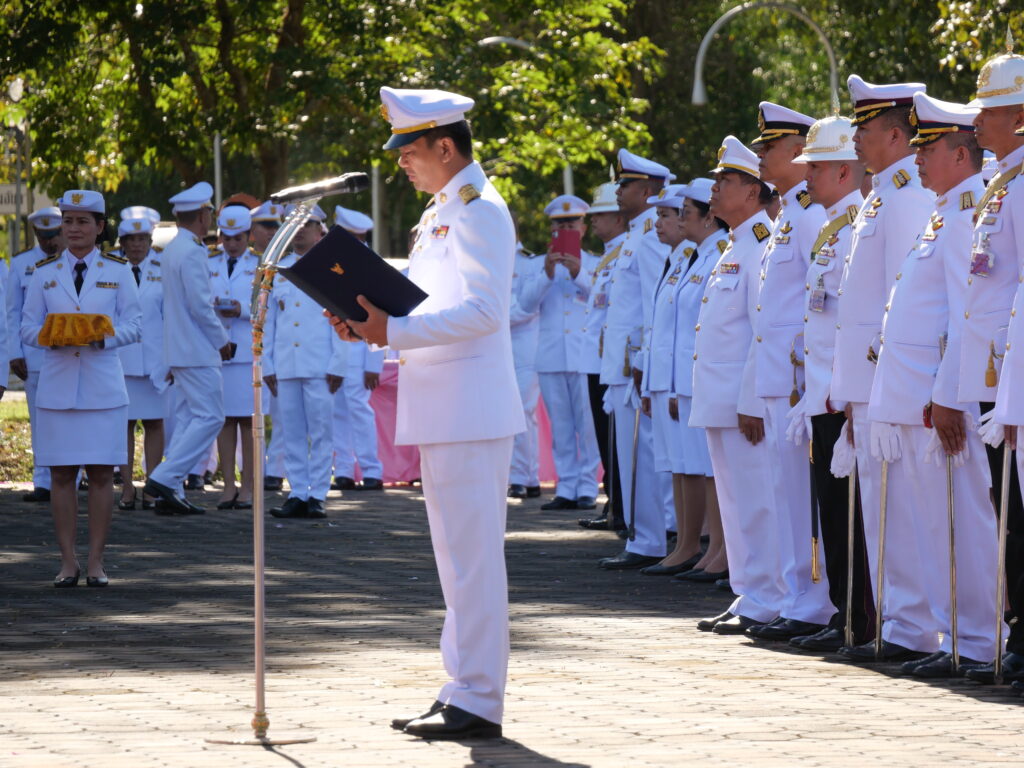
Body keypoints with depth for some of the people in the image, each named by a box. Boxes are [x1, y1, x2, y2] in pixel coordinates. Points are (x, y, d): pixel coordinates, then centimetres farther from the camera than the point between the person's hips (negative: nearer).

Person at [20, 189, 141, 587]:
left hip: (103, 386, -1)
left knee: (101, 475, -1)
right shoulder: (44, 273, 8)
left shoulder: (118, 271, 5)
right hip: (57, 386, 1)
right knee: (62, 475, 0)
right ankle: (67, 562, 6)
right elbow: (28, 328, 6)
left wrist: (102, 336, -17)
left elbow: (133, 325, 2)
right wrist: (53, 337, -15)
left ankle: (96, 562, 4)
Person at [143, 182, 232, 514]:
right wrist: (222, 340, -7)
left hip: (181, 349, 10)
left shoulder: (172, 250, 14)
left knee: (188, 418, 11)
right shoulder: (191, 253, -17)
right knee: (210, 417, -8)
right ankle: (164, 479, -13)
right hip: (197, 351, -10)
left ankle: (170, 493, 8)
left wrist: (217, 337, 16)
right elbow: (200, 306, -19)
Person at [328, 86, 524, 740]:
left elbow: (480, 310, -21)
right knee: (460, 556, 14)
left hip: (470, 410, -11)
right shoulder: (441, 213, 19)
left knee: (473, 556, -9)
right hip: (442, 411, 11)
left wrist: (393, 331, -24)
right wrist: (375, 323, 7)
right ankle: (464, 688, 20)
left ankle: (479, 703, -7)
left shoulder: (478, 210, -12)